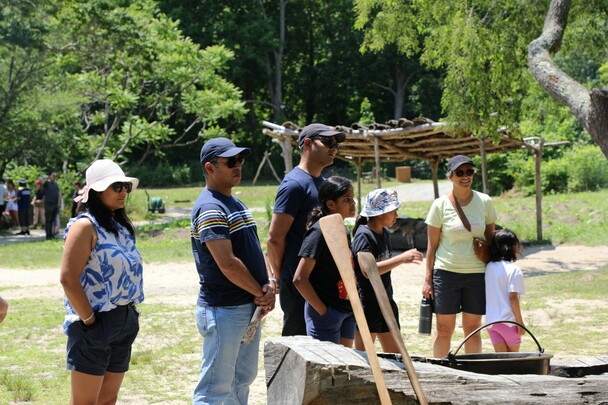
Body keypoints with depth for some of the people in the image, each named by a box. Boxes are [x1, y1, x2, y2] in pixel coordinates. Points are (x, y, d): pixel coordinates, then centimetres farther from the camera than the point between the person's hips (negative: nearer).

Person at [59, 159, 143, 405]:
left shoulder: (121, 226, 13)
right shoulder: (86, 226, -12)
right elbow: (68, 278, -19)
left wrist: (130, 316, 11)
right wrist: (89, 320, -16)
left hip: (125, 321, 8)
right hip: (96, 324, -8)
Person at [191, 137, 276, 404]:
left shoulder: (236, 204, 15)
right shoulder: (210, 209, -16)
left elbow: (254, 249, 15)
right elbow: (227, 263, -23)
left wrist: (270, 283, -3)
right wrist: (261, 293, -12)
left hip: (250, 307, 10)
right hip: (223, 310, -10)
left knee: (242, 381, 17)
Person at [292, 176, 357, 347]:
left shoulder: (343, 232, 9)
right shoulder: (319, 232, -15)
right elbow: (299, 279, -20)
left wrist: (353, 306, 9)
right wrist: (323, 311, -17)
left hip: (347, 312, 8)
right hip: (326, 314, -8)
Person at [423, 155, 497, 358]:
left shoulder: (484, 202, 3)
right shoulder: (440, 205, -2)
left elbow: (491, 238, 12)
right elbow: (432, 245, 1)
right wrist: (428, 278, -1)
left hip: (477, 272, 2)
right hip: (446, 272, -2)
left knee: (472, 328, 7)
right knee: (444, 329, 0)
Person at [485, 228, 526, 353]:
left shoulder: (489, 267, 6)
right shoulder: (513, 269, -13)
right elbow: (512, 297, -16)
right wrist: (520, 322, -10)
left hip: (491, 320, 5)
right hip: (508, 320, -5)